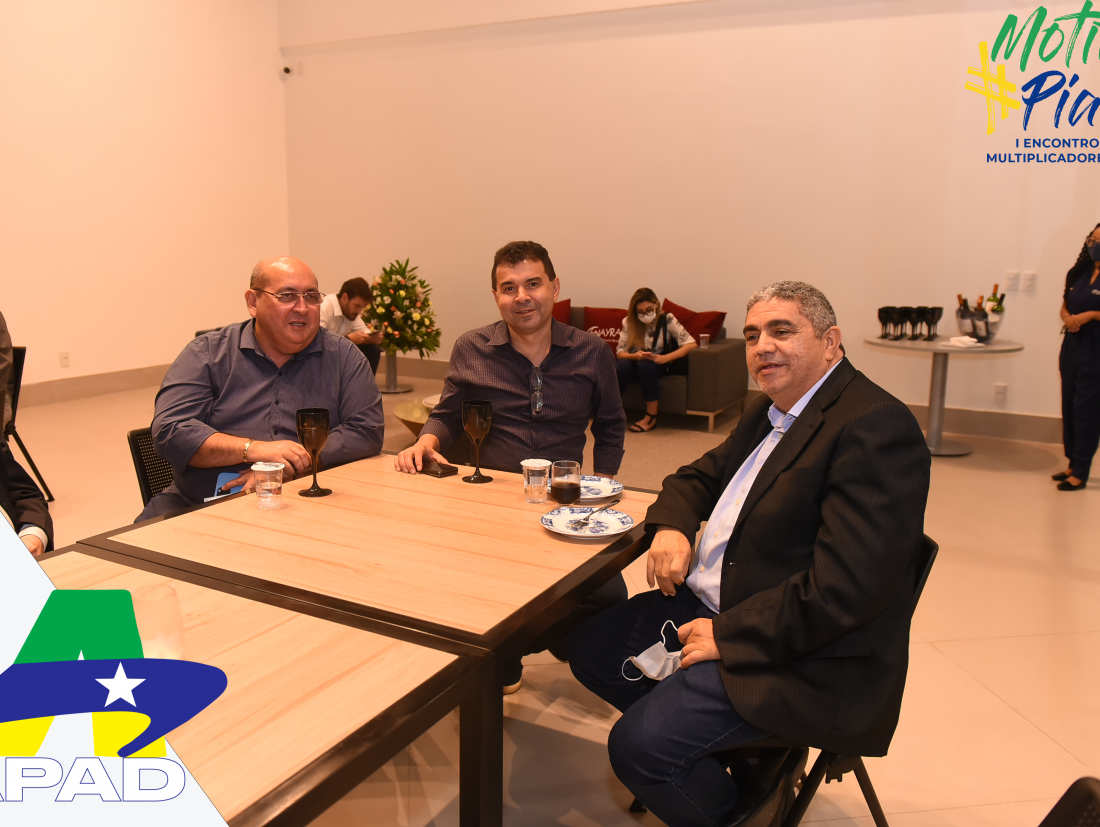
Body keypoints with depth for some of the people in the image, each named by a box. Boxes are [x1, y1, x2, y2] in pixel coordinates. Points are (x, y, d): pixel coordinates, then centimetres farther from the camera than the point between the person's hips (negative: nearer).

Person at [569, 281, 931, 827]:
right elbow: (700, 476, 23)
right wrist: (670, 526, -1)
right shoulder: (769, 413, 11)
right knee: (589, 647, 11)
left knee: (638, 745, -21)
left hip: (803, 655, -10)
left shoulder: (875, 427, -21)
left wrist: (727, 635, -20)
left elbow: (845, 587, -27)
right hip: (710, 606, 10)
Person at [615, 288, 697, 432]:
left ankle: (651, 417, -24)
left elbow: (691, 344, -19)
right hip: (636, 363, 2)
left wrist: (665, 358, -33)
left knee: (646, 366, -36)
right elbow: (620, 352, -7)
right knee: (621, 366, -33)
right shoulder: (628, 322, -5)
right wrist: (634, 355, -30)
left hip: (658, 365, -2)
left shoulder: (667, 319, -12)